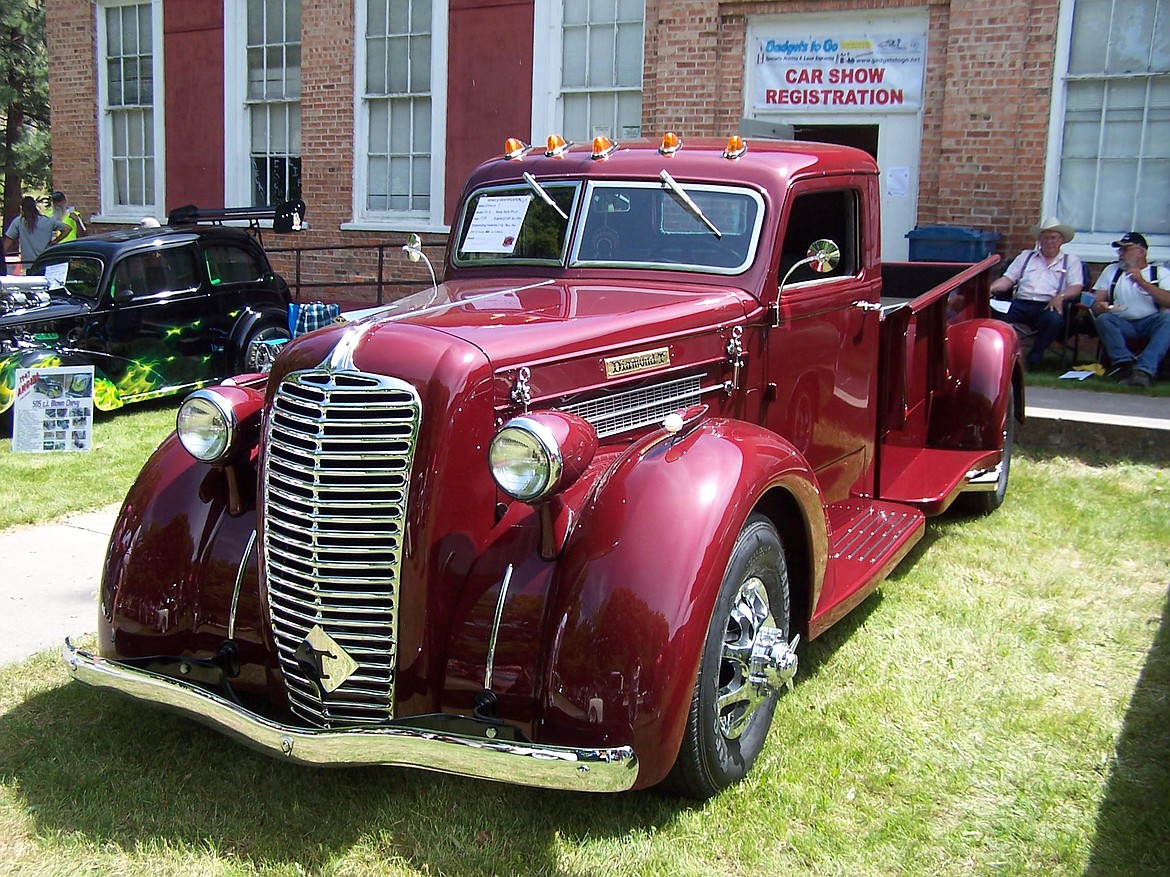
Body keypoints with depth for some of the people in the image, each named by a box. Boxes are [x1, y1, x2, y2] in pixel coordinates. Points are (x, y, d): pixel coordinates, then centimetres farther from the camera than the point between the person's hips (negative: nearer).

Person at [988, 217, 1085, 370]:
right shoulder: (1026, 256, 26)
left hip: (1048, 306, -1)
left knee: (1054, 319, -38)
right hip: (1021, 303, 2)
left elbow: (1076, 287, 6)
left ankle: (1034, 358, -21)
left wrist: (1060, 297, -17)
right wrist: (989, 288, -6)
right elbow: (1007, 280, 16)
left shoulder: (1071, 260, 20)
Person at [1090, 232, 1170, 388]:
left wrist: (1142, 282, -13)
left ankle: (1144, 370, -45)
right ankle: (1126, 365, -43)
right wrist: (1099, 307, -15)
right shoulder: (1112, 270, 21)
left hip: (1150, 323, -2)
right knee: (1102, 319, -29)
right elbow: (1096, 302, 11)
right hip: (1122, 324, 2)